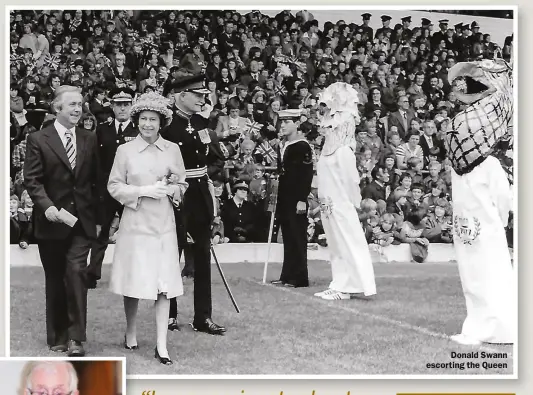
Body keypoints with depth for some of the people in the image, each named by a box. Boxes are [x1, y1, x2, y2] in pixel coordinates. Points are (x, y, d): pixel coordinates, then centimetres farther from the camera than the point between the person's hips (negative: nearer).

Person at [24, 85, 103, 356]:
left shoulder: (89, 140, 8)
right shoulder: (39, 140, -3)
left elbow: (96, 181, 10)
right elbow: (32, 179, -6)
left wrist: (98, 218, 8)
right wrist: (47, 206, -21)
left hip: (81, 221, 1)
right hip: (52, 221, -1)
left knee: (76, 273, -13)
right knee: (55, 280, 9)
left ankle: (76, 337, -8)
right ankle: (57, 337, 21)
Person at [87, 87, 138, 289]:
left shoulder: (140, 131, -2)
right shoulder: (102, 130, 8)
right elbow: (95, 159, 8)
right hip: (105, 189, 3)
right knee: (101, 234, 7)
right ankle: (92, 273, 12)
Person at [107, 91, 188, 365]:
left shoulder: (172, 150, 5)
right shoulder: (125, 151, -1)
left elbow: (182, 186, 11)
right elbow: (114, 187, 0)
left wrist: (171, 189, -10)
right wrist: (143, 190, -12)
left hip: (164, 224, 1)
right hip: (135, 222, -1)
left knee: (164, 284, -3)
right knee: (134, 281, 4)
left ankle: (161, 345, 0)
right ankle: (131, 333, 26)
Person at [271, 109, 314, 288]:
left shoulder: (303, 146, -9)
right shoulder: (283, 147, 16)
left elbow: (307, 175, -14)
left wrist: (302, 199, -18)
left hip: (296, 200, -8)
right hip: (284, 199, 8)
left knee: (297, 238, -3)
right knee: (288, 238, 10)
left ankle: (299, 278, 1)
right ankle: (288, 276, 14)